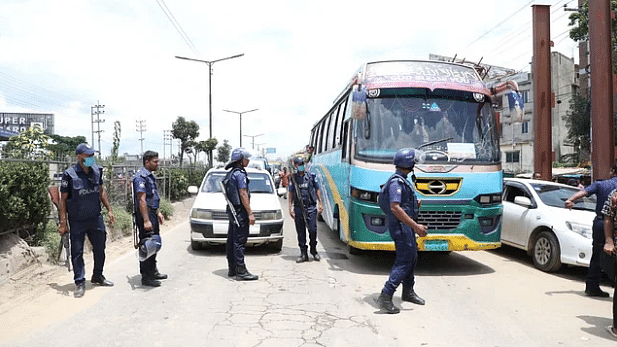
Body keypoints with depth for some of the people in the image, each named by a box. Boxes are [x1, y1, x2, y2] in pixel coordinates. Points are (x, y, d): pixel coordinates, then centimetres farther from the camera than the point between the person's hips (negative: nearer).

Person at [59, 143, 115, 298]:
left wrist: (109, 210, 12)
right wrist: (63, 222, -11)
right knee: (77, 252, 2)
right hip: (77, 221, -5)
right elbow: (63, 199, -8)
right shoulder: (69, 174, -13)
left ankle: (97, 276, 33)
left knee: (100, 248, 14)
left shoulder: (97, 171, 1)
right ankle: (80, 283, 15)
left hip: (96, 218, 5)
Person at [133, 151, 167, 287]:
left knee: (154, 244, 17)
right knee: (147, 245, -6)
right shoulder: (141, 177, -15)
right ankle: (146, 277, 1)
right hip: (144, 214, -10)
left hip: (152, 213, 10)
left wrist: (158, 213, 24)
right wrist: (146, 220, -26)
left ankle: (153, 271, 29)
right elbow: (141, 200, -22)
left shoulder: (151, 176, 17)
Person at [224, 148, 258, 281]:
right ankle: (241, 271, -6)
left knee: (232, 240, 13)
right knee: (239, 241, -8)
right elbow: (243, 195, -19)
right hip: (240, 211, -10)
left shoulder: (230, 174, 16)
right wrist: (250, 213, -18)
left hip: (231, 211, 10)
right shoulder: (240, 173, -14)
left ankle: (232, 269, 21)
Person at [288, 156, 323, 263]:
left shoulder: (311, 176, 5)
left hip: (311, 208, -1)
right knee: (300, 232, 4)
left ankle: (314, 250, 18)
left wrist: (320, 204, 6)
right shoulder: (293, 178, 7)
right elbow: (291, 193, 10)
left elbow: (317, 190, 11)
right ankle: (303, 254, 13)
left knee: (313, 230, -5)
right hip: (298, 209, 1)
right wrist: (290, 207, 3)